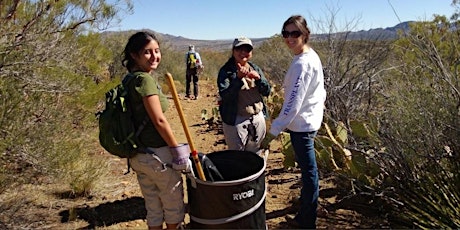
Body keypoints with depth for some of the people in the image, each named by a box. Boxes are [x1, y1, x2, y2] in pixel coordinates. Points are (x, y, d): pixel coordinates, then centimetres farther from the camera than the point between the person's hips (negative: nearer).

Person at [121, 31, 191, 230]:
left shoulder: (129, 80, 8)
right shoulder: (145, 79, -18)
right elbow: (159, 120, -21)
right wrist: (179, 151, -12)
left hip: (138, 155, 8)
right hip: (157, 154, -8)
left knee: (153, 208, 20)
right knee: (174, 205, 15)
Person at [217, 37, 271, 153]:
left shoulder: (255, 69, 9)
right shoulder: (226, 71, -6)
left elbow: (267, 91, 3)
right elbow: (224, 95, -18)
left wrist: (258, 78, -16)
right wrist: (238, 78, -30)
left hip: (258, 118, 5)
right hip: (236, 120, -4)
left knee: (255, 155, 15)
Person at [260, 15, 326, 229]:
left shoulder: (302, 63, -23)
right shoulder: (312, 56, 8)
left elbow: (292, 103, -28)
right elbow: (320, 90, 17)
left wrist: (272, 132, -28)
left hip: (301, 124, -9)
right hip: (310, 120, 10)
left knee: (308, 169, 3)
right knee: (307, 166, 24)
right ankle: (307, 198, 45)